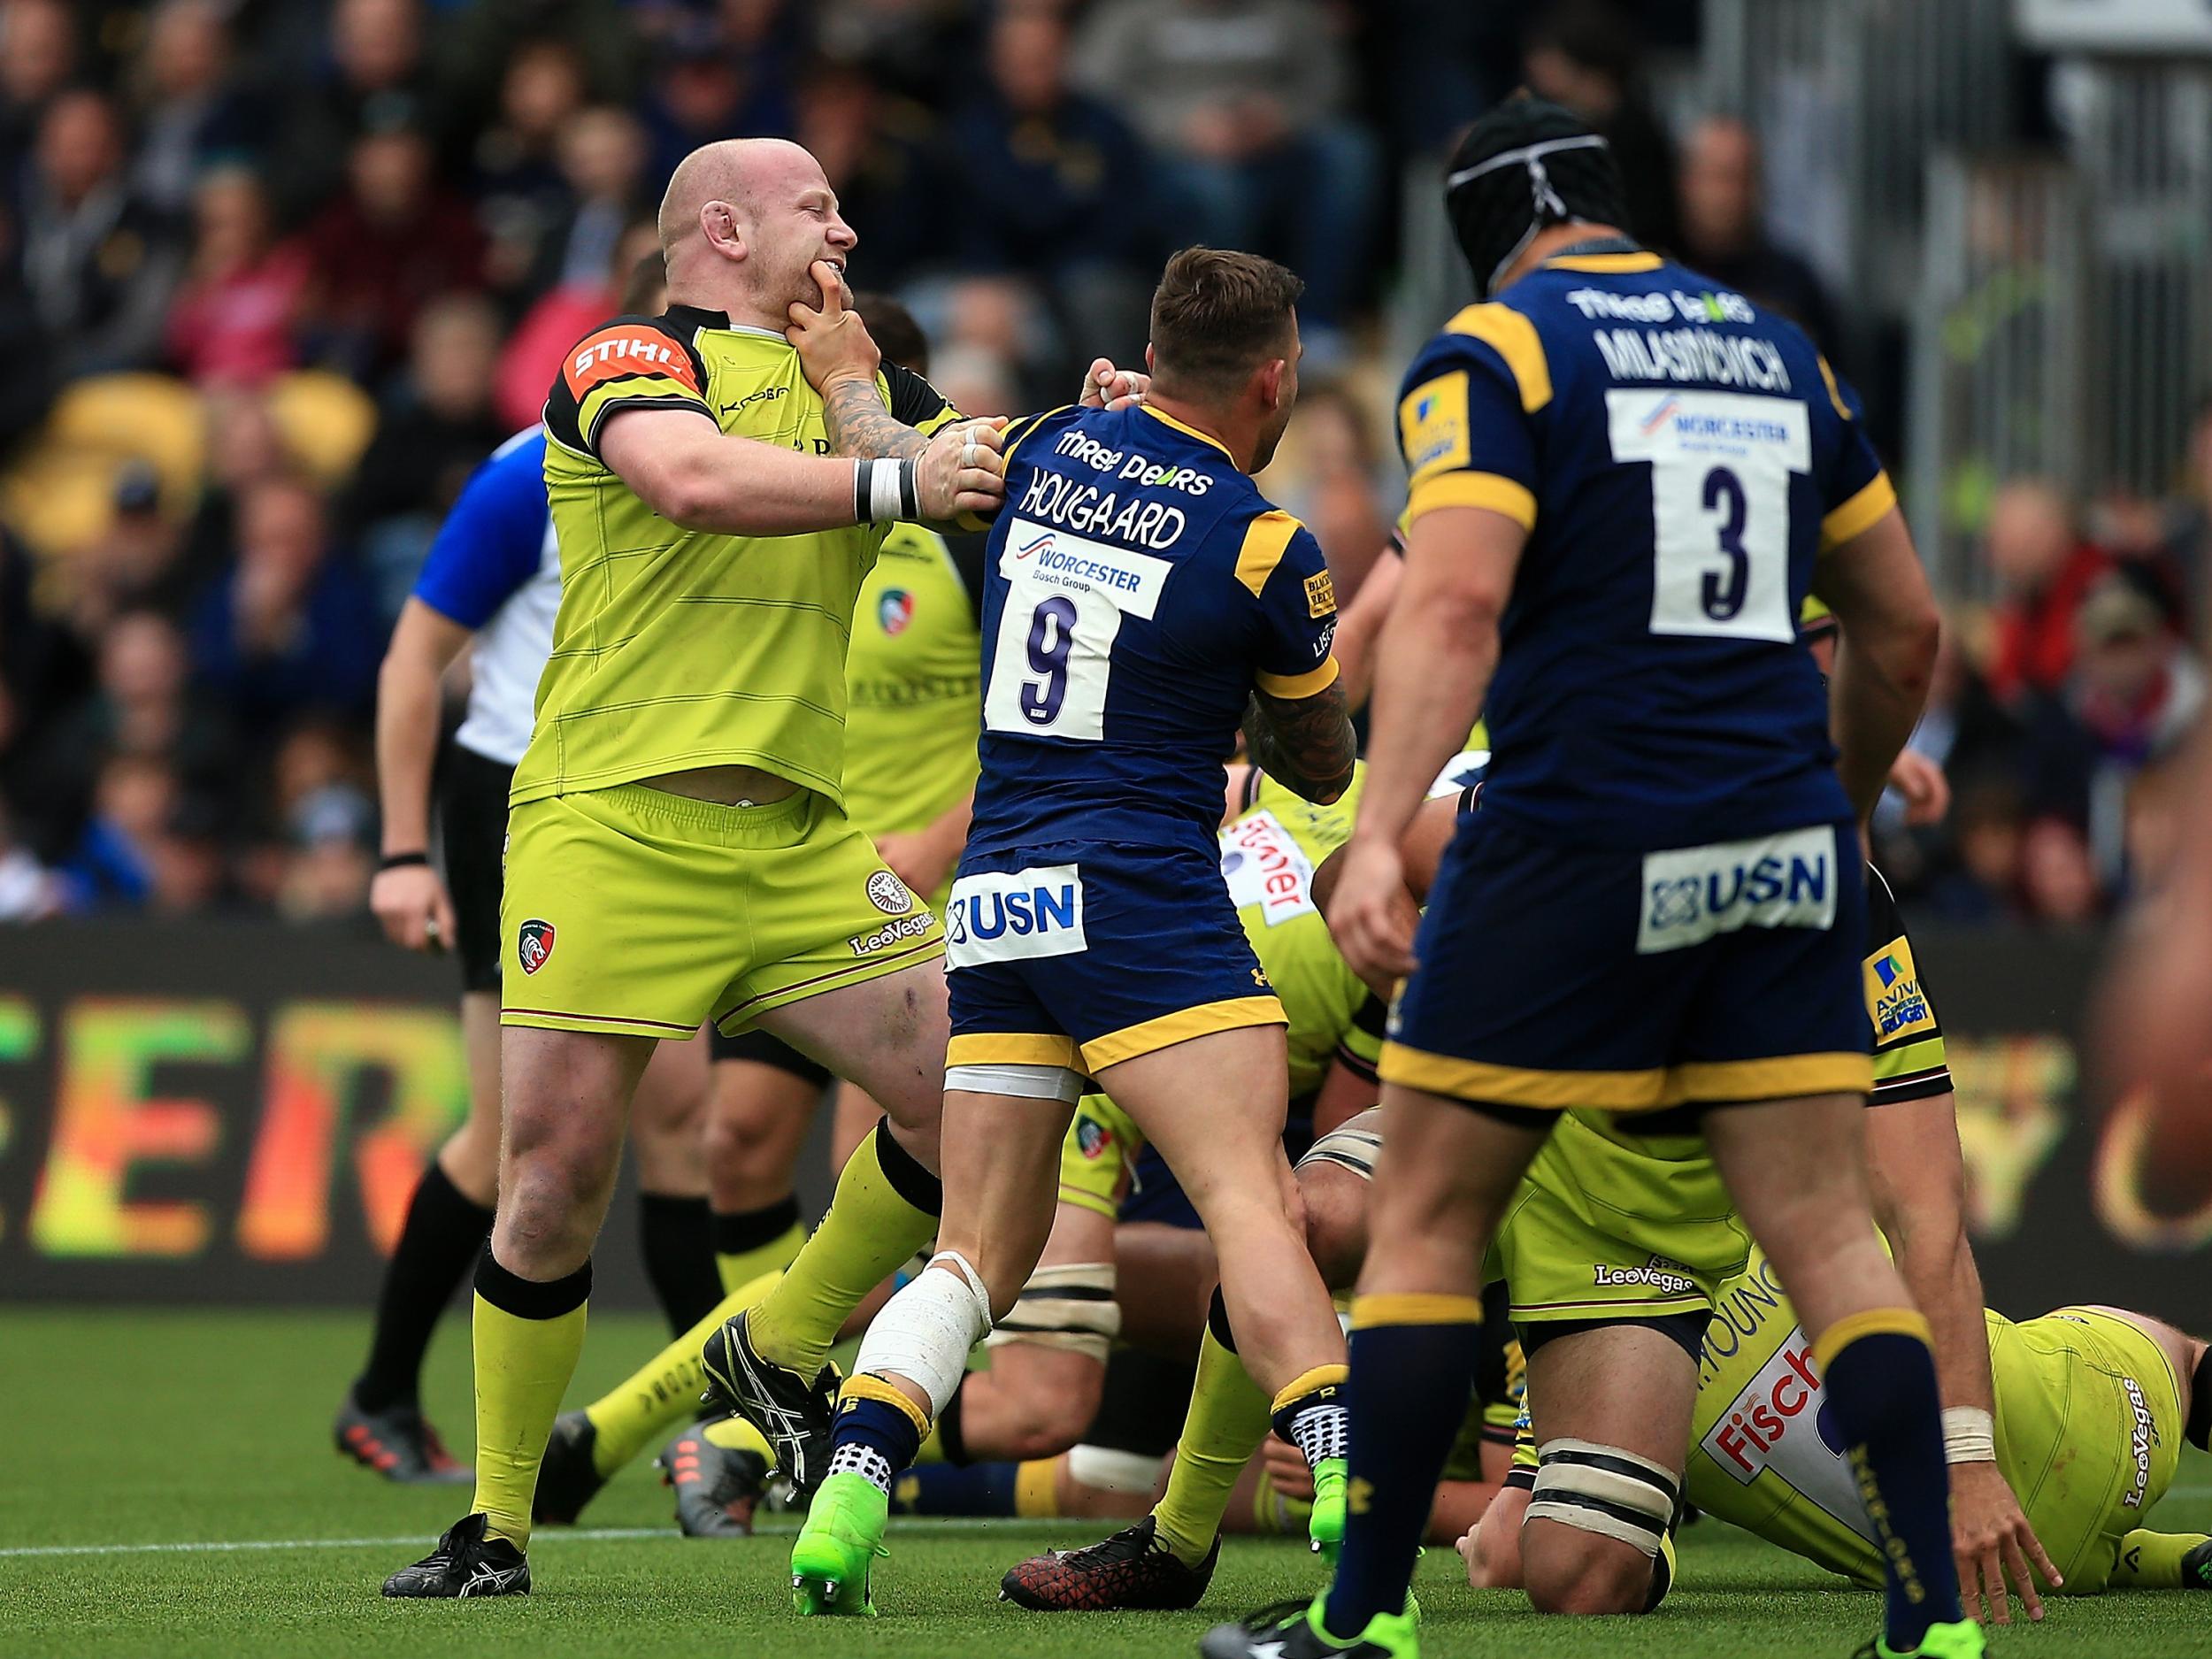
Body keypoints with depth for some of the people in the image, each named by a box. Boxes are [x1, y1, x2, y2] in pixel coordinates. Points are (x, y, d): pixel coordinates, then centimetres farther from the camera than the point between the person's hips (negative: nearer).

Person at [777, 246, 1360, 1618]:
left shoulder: (1049, 450, 7)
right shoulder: (1267, 550, -5)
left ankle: (844, 1505, -6)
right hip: (1141, 893, -6)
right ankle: (1346, 1491, -30)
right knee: (1254, 1201, -14)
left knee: (981, 1249, 9)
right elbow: (1324, 771, 12)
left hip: (994, 903, 6)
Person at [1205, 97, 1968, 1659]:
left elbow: (1455, 607, -18)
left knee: (1428, 1216, 6)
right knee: (1826, 1224, 6)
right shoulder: (1777, 350, 14)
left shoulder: (1492, 352, -3)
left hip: (1580, 844, -5)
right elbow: (1905, 629, 19)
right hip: (1783, 852, 5)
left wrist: (1381, 832, -25)